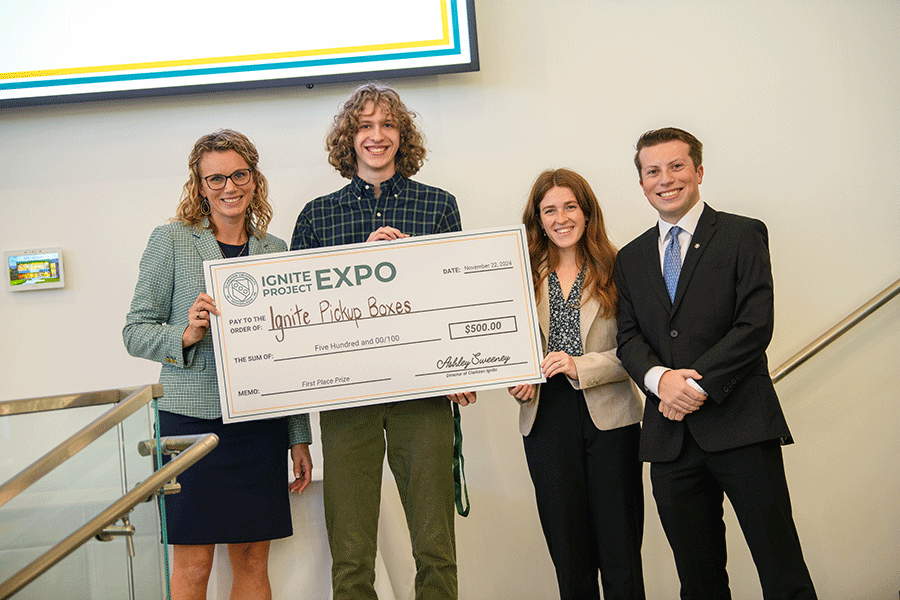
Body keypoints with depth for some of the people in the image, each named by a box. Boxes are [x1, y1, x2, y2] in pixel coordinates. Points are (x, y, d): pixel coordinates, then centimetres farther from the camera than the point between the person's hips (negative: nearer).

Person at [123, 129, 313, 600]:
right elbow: (135, 331, 1)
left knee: (253, 558, 8)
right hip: (193, 417, -3)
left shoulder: (276, 251, 11)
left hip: (260, 421, 3)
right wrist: (186, 335, -20)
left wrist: (300, 437, 12)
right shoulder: (171, 240, 2)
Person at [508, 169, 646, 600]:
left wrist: (580, 367, -15)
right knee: (568, 552, 9)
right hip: (547, 419, 2)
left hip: (609, 415, -2)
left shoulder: (616, 270, 1)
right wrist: (519, 380, -5)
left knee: (620, 551, 1)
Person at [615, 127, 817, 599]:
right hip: (670, 433, 4)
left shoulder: (743, 235, 3)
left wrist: (697, 385, -14)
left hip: (740, 423, -4)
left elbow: (755, 325, -7)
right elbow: (629, 338, 8)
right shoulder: (630, 259, 16)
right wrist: (659, 378, -13)